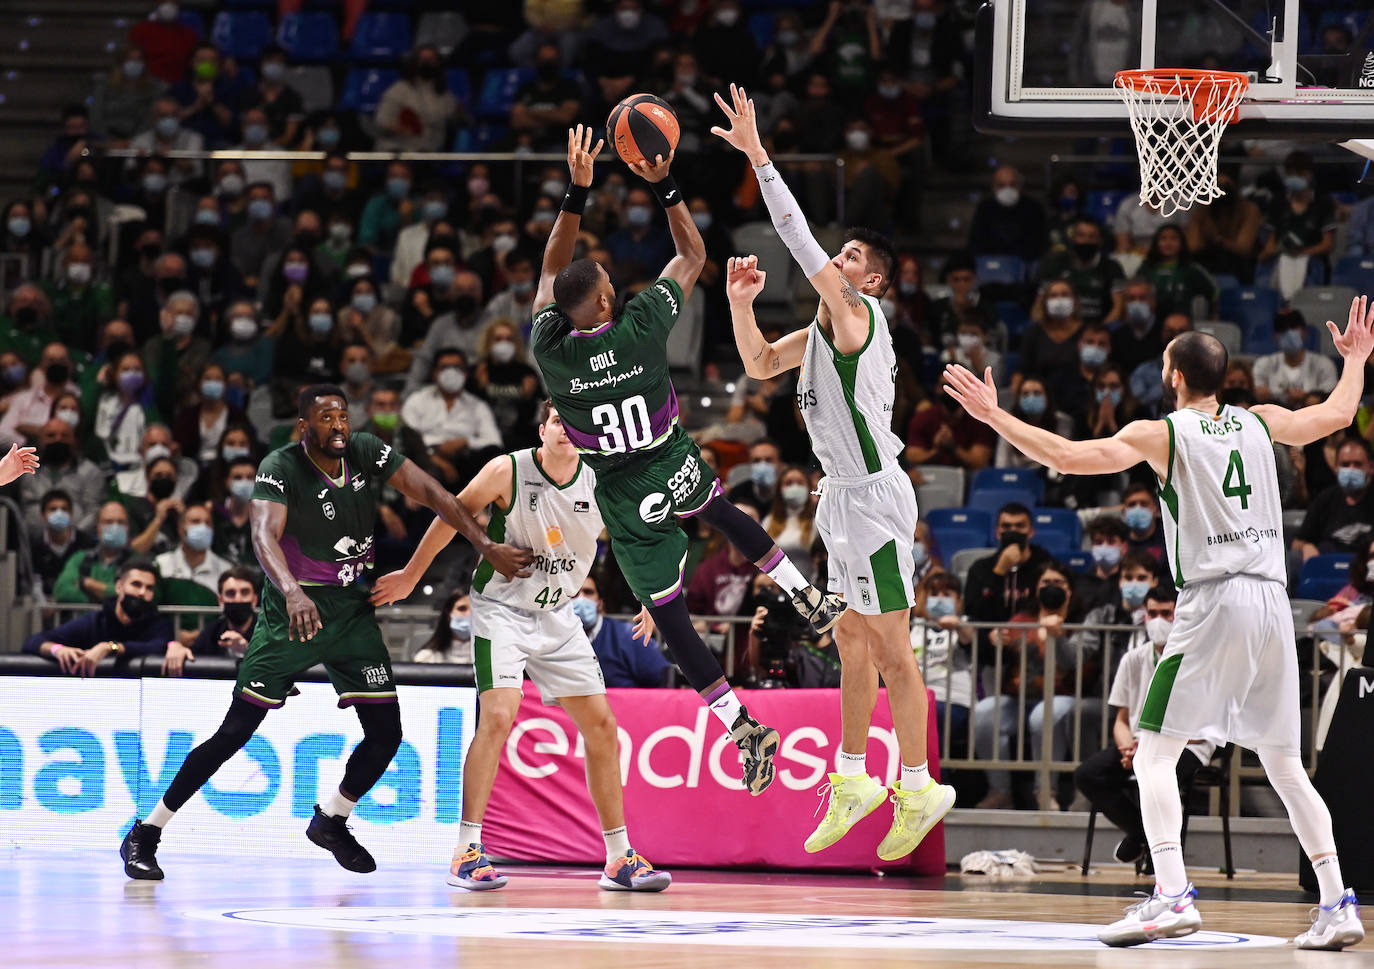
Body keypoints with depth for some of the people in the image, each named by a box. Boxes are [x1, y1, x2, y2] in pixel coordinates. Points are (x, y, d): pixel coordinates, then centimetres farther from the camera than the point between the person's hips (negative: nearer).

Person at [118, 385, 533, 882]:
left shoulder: (365, 453, -4)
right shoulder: (281, 467, -19)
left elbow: (431, 494, -2)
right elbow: (265, 534, -34)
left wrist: (487, 546, -11)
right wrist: (292, 593, -52)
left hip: (352, 611, 5)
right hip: (294, 610, -5)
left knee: (385, 732, 1)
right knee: (235, 732, -9)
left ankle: (331, 821, 27)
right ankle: (145, 835, -1)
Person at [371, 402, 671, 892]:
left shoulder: (602, 487, -6)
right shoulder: (508, 471, -16)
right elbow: (452, 517, -4)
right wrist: (410, 577, 3)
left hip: (558, 616, 5)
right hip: (501, 608, -5)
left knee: (601, 727, 3)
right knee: (498, 717, -23)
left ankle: (619, 859, 13)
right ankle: (466, 853, -18)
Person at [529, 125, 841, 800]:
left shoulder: (550, 349, -21)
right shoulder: (642, 326, -23)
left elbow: (551, 268, -2)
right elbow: (692, 255, -6)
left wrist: (577, 190, -4)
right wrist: (662, 186, -4)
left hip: (626, 498, -1)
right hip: (675, 466, 1)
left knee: (669, 616, 7)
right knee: (724, 511, 37)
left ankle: (746, 731, 5)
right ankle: (808, 599, 45)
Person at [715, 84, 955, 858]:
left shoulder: (857, 315, -15)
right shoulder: (825, 327, 12)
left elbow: (801, 242, -24)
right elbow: (761, 365, 21)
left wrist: (759, 157, -25)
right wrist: (741, 303, 5)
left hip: (874, 496, -10)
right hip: (845, 495, 10)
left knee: (890, 648, -6)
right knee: (854, 640, 15)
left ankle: (919, 788, -1)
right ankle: (854, 781, 23)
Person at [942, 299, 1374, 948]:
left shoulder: (1161, 433, 0)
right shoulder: (1259, 422, 14)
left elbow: (1072, 457, -11)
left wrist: (995, 417, -4)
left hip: (1213, 602, -5)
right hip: (1273, 602, 5)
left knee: (1154, 757, -2)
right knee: (1284, 766, 14)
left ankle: (1172, 896, -20)